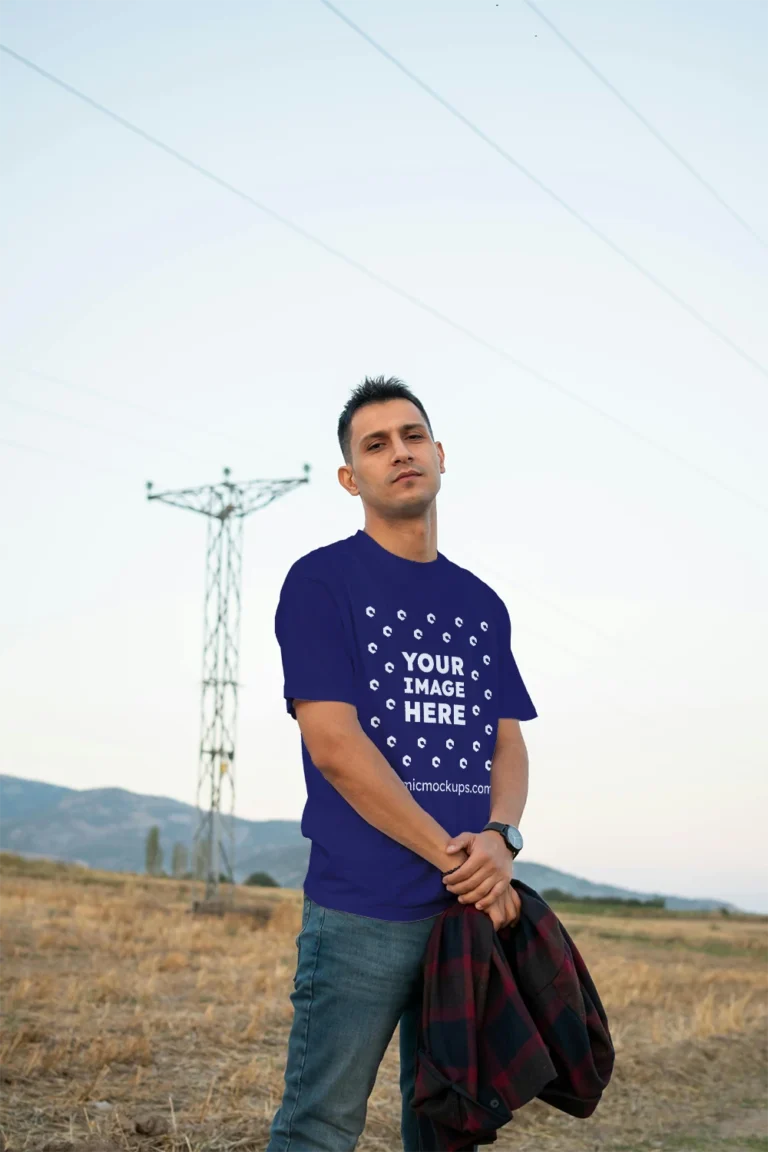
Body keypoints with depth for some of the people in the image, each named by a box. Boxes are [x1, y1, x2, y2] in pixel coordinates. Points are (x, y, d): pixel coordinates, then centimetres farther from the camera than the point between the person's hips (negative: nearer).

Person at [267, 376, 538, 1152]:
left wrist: (500, 837, -9)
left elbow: (507, 743, 13)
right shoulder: (321, 581, -2)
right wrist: (455, 858, -12)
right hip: (362, 908, -5)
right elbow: (333, 745, -11)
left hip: (475, 908, 6)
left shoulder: (481, 603, 16)